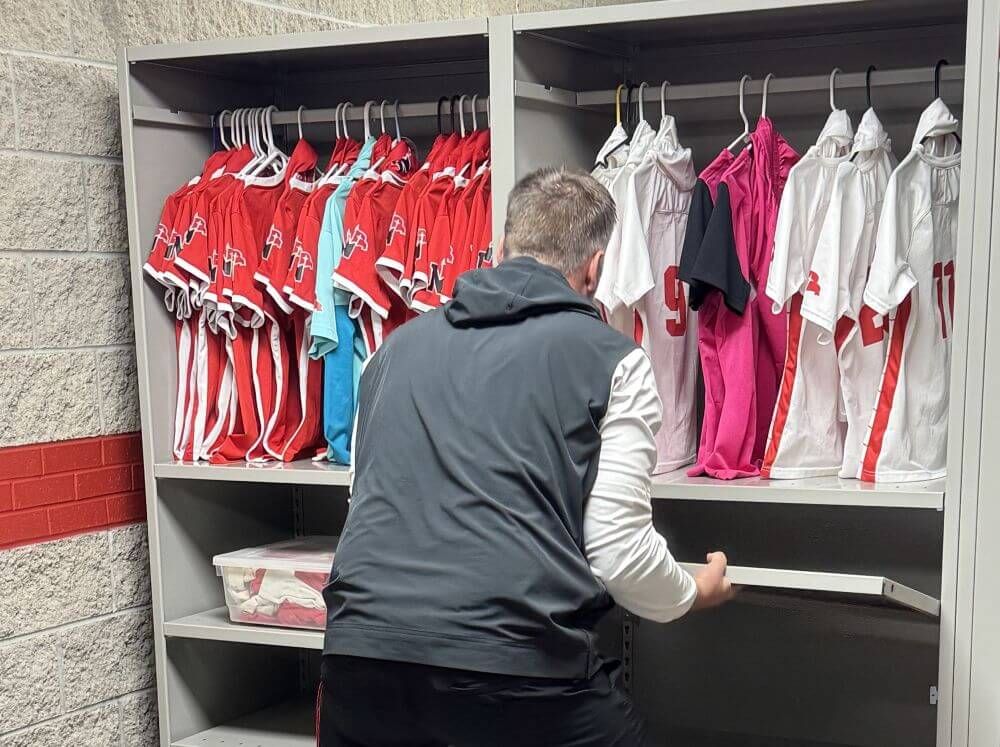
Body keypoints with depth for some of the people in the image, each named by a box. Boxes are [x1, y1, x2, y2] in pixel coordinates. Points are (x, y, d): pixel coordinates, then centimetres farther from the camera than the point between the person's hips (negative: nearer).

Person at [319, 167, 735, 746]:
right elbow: (618, 551, -1)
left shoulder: (400, 344, 17)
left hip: (362, 641, 5)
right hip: (516, 659, -4)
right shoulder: (610, 357, 4)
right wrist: (694, 594, 20)